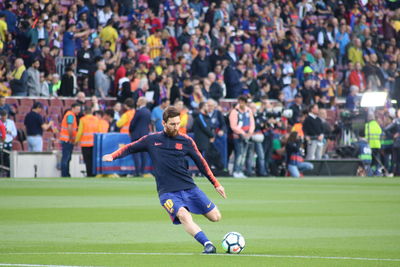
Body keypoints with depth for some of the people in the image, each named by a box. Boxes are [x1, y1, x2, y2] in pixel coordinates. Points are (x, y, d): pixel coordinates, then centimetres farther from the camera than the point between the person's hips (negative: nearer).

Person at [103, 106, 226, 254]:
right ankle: (207, 244, -33)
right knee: (183, 215, -31)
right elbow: (129, 148, 15)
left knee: (215, 217, -4)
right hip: (167, 192, -2)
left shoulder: (186, 141, 5)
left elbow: (201, 163, 11)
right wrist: (113, 156, -3)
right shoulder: (151, 140, 5)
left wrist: (216, 184, 11)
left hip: (189, 187, 2)